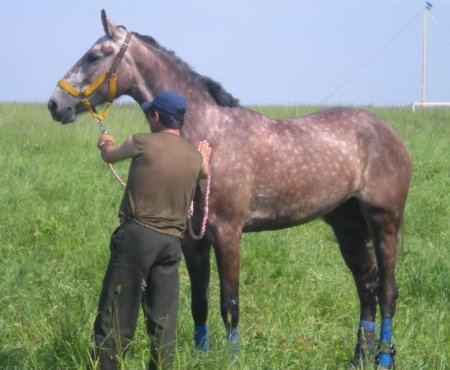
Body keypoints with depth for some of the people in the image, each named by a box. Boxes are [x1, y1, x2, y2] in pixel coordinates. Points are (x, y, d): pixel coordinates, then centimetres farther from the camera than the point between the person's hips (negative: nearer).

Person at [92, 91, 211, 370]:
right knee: (164, 320, 8)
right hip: (172, 242, 4)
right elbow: (205, 173, 34)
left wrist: (106, 144, 39)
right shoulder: (195, 156, 8)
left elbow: (109, 156, 15)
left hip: (136, 234, -4)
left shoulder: (142, 143, -5)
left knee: (116, 315, -1)